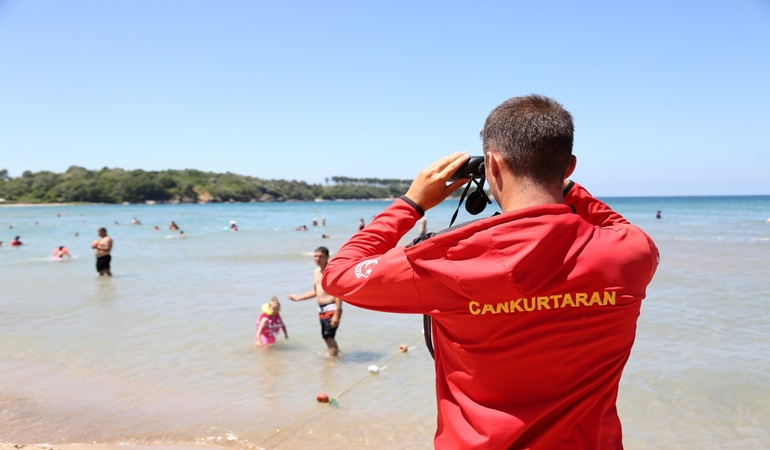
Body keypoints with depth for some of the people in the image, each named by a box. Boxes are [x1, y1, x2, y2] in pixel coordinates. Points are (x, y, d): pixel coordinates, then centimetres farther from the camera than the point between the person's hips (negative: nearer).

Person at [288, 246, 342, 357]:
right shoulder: (316, 272, 14)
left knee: (329, 336, -12)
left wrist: (336, 314, -22)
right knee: (326, 337, 13)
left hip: (332, 309, -8)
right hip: (321, 310, 8)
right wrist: (298, 298, 24)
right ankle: (337, 352, 31)